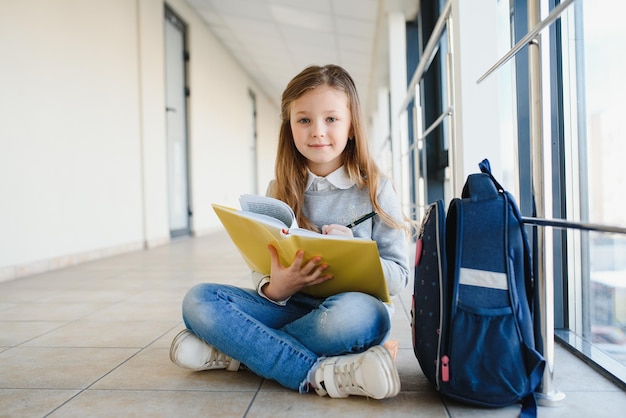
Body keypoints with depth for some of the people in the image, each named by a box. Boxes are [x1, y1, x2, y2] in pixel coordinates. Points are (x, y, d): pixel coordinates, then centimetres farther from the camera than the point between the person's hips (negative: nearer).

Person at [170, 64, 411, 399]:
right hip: (290, 307, 4)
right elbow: (263, 270, 6)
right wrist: (275, 289, -18)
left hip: (352, 311, -3)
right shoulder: (279, 192, 6)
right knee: (199, 299, -17)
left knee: (354, 312, -38)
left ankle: (235, 351, -18)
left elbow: (398, 277, -2)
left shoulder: (375, 189, -1)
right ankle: (319, 374, -26)